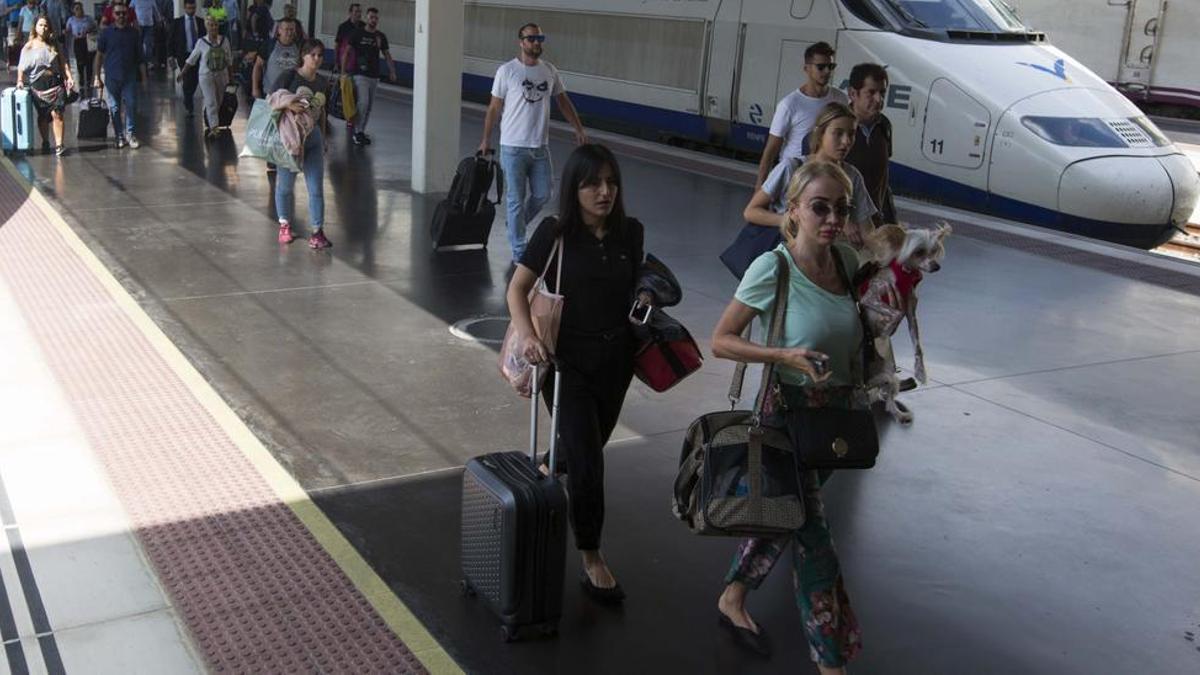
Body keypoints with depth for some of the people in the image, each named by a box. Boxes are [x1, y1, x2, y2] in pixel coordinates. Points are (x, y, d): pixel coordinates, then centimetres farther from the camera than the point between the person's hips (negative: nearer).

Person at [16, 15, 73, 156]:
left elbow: (63, 63, 9)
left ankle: (59, 144, -12)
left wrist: (69, 77, -3)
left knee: (56, 113, -11)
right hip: (38, 85, 0)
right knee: (43, 116, 9)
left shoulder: (54, 44, 9)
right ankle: (45, 143, 23)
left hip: (55, 83, 0)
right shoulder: (28, 47, 3)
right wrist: (20, 80, -10)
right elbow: (22, 66, 2)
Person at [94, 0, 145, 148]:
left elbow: (139, 57, 8)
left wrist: (144, 75, 5)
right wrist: (97, 76, 1)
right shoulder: (106, 33, 2)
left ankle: (130, 134, 9)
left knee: (131, 105, -3)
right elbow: (99, 55, 5)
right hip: (111, 77, 0)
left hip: (130, 76, 0)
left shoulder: (134, 33, 5)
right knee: (114, 108, 4)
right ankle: (119, 136, 14)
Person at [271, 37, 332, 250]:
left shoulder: (322, 82, 7)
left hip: (313, 136, 4)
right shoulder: (290, 76, -9)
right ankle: (284, 225, 27)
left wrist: (323, 138, 19)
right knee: (286, 184, 9)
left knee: (316, 187, 0)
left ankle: (318, 231, 5)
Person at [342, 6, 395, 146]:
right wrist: (343, 71, -9)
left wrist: (392, 71, -3)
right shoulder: (357, 33, -2)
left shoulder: (381, 36, 9)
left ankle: (361, 131, 18)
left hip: (374, 75, 5)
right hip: (360, 75, -5)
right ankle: (357, 132, -6)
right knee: (362, 103, -16)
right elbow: (346, 52, -1)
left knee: (369, 106, 8)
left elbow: (387, 55, 12)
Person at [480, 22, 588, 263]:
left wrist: (579, 129, 12)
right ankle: (519, 251, 10)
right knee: (516, 200, 1)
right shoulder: (507, 71, -7)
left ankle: (515, 225, 36)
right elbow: (494, 108, -2)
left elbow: (563, 101, 15)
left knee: (542, 195, 10)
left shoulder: (550, 71, 5)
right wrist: (486, 140, 2)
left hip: (540, 147, 5)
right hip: (514, 147, -5)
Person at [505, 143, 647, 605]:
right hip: (568, 358, -4)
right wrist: (527, 334, -25)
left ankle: (550, 470, 55)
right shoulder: (555, 233, -12)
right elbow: (517, 288, -10)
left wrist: (644, 297, -4)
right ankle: (591, 560, 6)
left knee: (588, 448, 20)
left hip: (616, 358, 4)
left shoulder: (630, 232, -1)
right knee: (587, 462, -8)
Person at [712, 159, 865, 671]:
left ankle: (732, 600, 39)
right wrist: (786, 356, -25)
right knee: (813, 535, -1)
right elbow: (720, 342, -14)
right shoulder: (772, 268, -19)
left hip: (836, 412, 6)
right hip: (790, 410, -6)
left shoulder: (848, 261, -1)